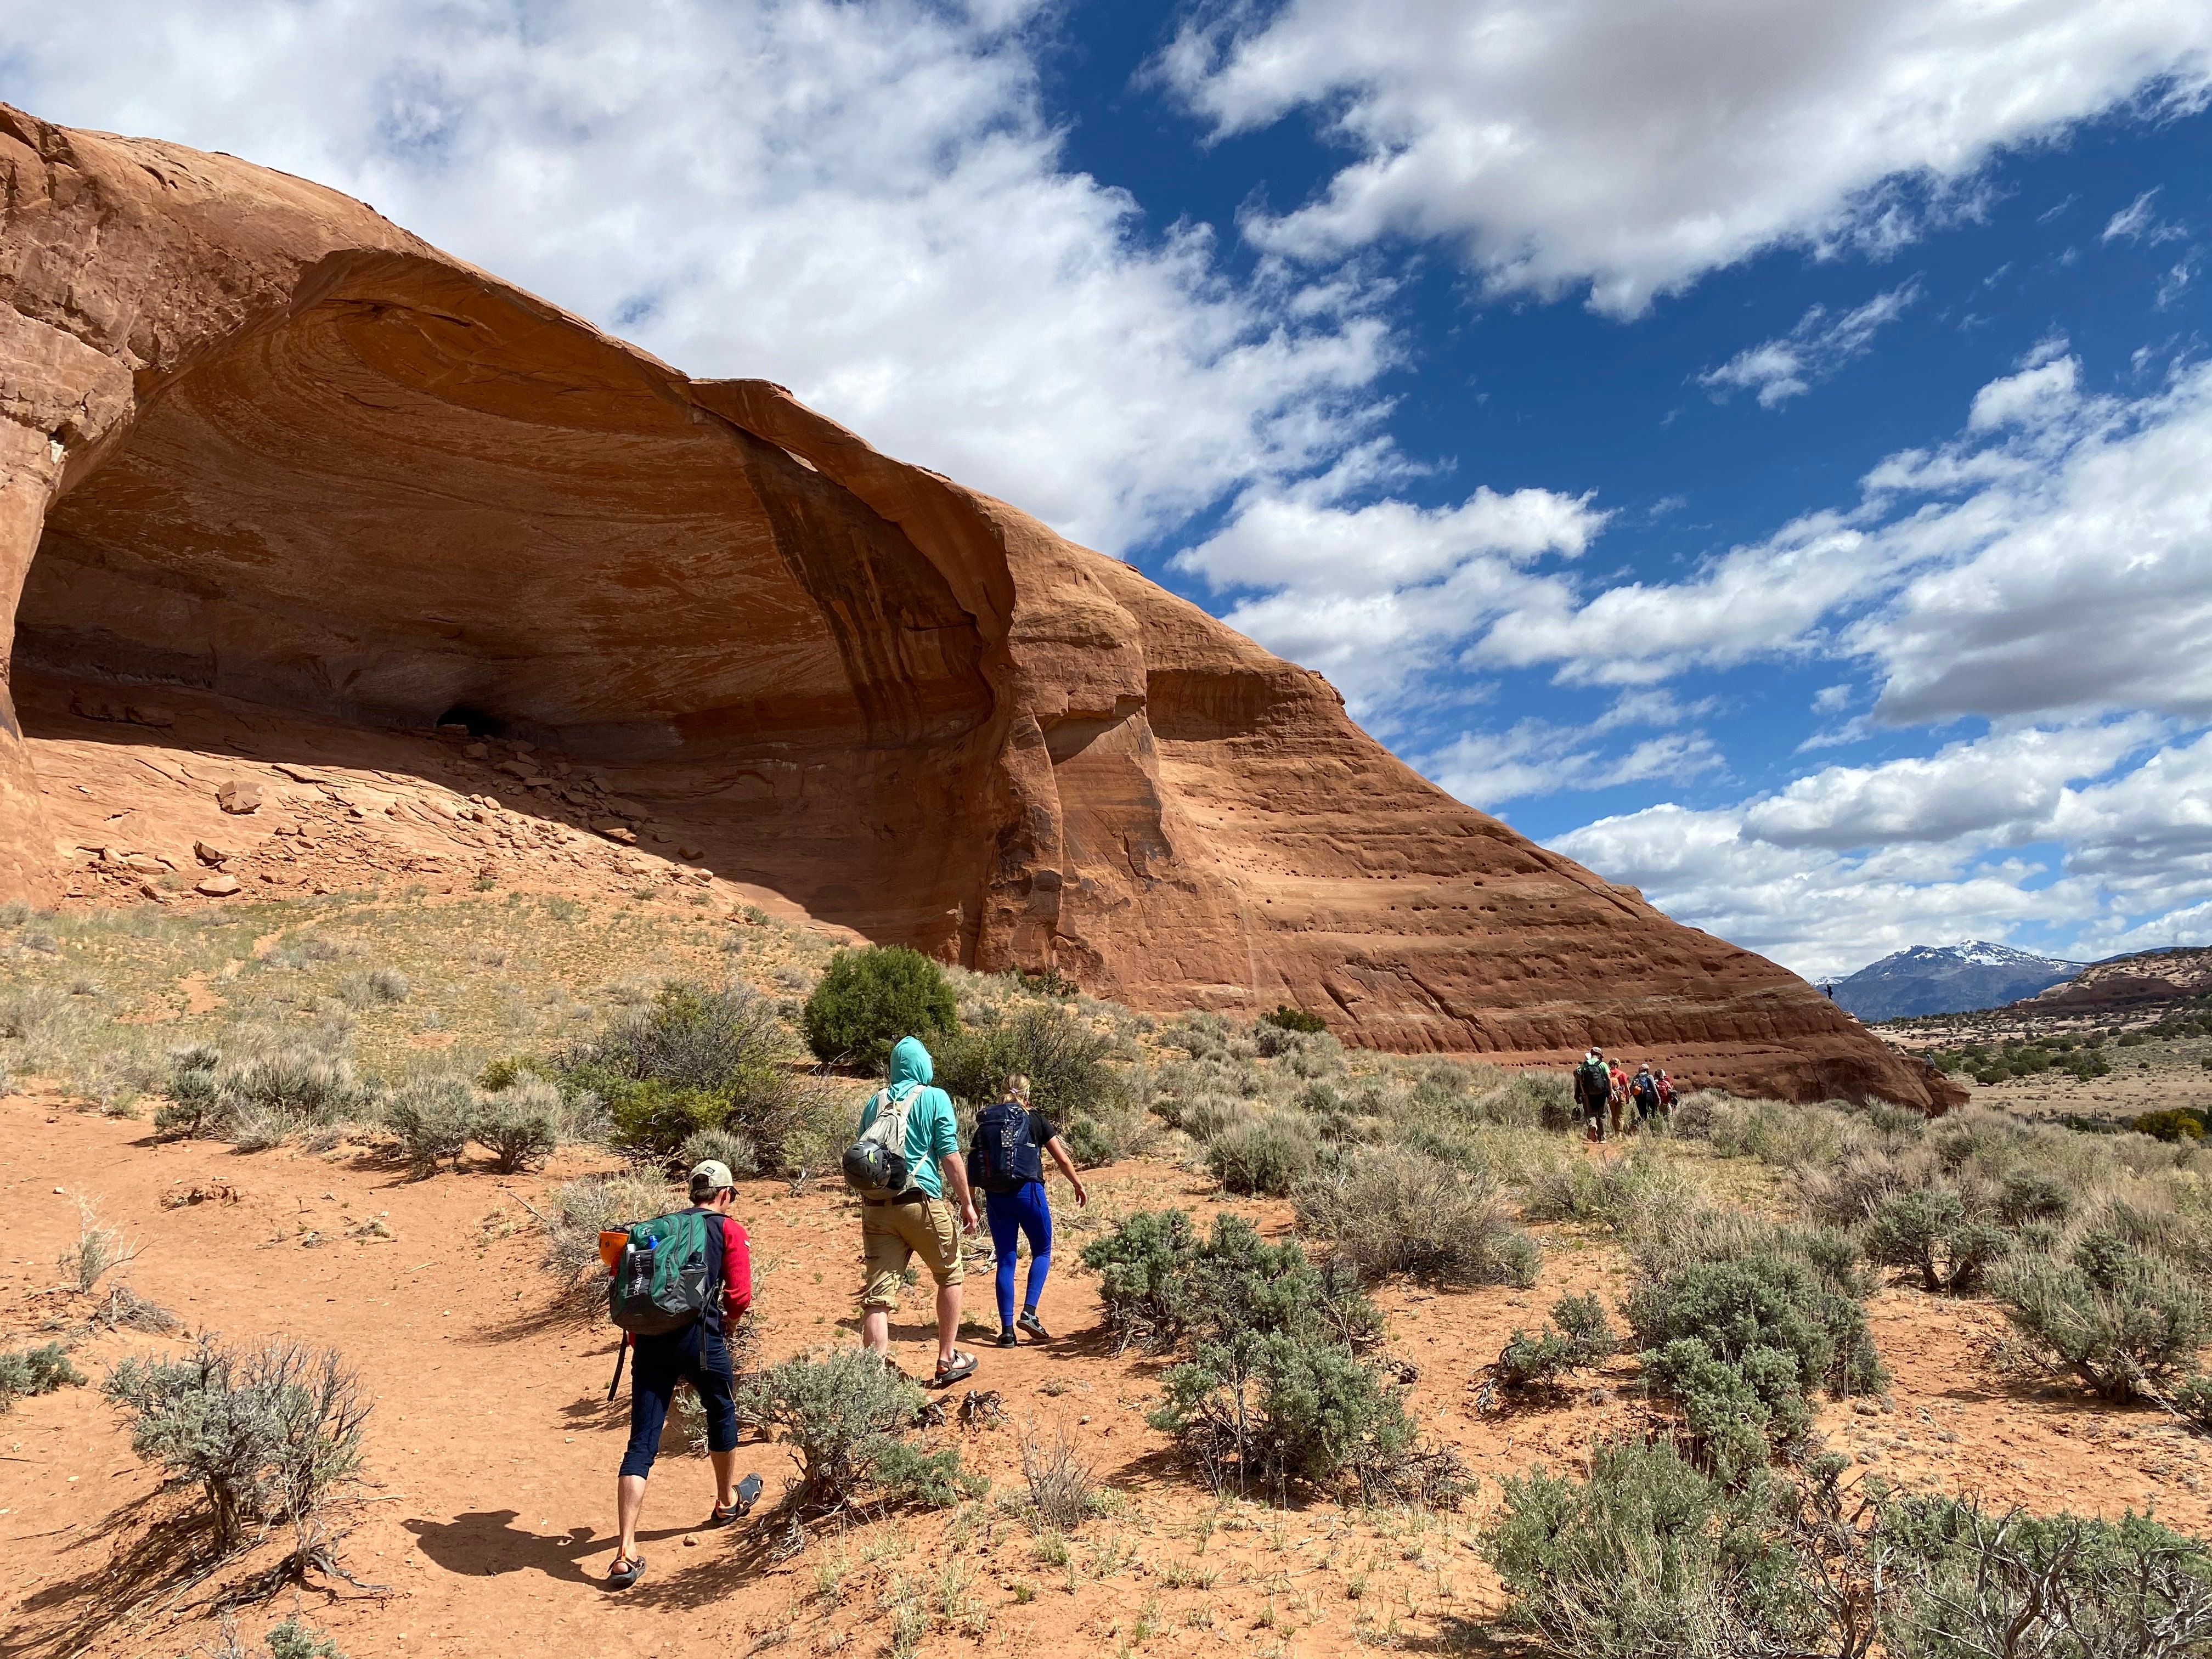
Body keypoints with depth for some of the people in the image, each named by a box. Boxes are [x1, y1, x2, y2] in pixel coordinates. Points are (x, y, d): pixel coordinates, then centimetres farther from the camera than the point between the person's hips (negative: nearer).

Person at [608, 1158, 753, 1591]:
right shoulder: (729, 1230, 6)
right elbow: (740, 1298, -1)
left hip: (651, 1337, 3)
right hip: (700, 1336, -3)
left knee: (641, 1445, 2)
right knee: (722, 1413, 24)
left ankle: (626, 1552, -7)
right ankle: (727, 1502, 43)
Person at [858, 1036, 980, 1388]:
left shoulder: (874, 1102, 12)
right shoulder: (934, 1098, -2)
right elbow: (951, 1157, -7)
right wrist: (967, 1204, -1)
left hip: (876, 1206, 4)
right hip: (922, 1202, -4)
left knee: (878, 1295, 1)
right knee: (950, 1277, 17)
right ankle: (947, 1362, 24)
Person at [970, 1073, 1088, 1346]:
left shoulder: (985, 1124, 10)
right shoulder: (1036, 1121, 3)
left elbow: (973, 1166, 6)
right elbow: (1063, 1160, 6)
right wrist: (1079, 1186, 20)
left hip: (995, 1197, 3)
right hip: (1027, 1191, -3)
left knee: (1005, 1260, 10)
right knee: (1042, 1252, 15)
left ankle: (1007, 1328, 6)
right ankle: (1029, 1313, -1)